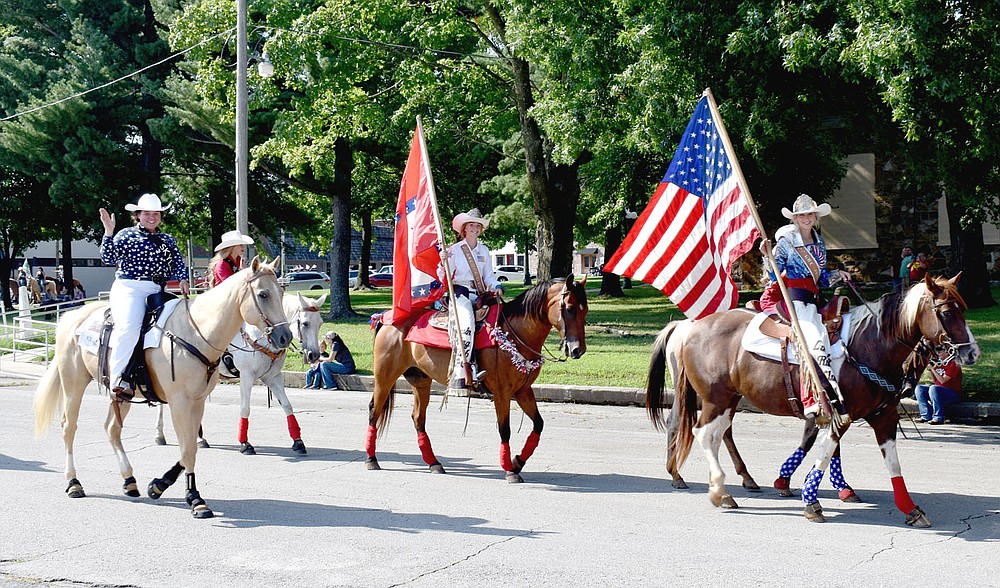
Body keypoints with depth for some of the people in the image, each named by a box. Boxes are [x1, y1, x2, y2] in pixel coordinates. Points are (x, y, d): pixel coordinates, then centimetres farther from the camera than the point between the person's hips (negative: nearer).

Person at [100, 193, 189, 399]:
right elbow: (108, 259, -2)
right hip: (129, 289, -6)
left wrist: (182, 280, -2)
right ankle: (118, 379, -29)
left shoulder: (167, 240, 21)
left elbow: (178, 263, 18)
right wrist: (109, 233, -12)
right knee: (128, 326, -28)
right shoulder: (127, 235, 8)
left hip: (157, 292, 6)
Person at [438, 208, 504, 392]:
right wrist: (443, 263, -17)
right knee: (467, 325, -31)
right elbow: (444, 279, 2)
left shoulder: (484, 250, 17)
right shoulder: (454, 250, 4)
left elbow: (489, 276, 17)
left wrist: (496, 287, -3)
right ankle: (460, 375, -39)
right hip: (460, 294, -6)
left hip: (480, 295, 6)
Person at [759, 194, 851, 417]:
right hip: (793, 299, -7)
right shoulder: (786, 241, 2)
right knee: (816, 341, -25)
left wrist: (837, 274, 6)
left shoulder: (819, 243, 18)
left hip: (813, 300, 7)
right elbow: (775, 276, -2)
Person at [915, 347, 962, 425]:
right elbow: (934, 380, 17)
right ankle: (926, 416, -10)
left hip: (953, 394, -9)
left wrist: (933, 368, -17)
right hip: (939, 391, 9)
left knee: (933, 388, -34)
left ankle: (938, 418, -32)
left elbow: (942, 380, -21)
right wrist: (930, 369, 3)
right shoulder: (939, 363, 12)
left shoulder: (953, 364, -13)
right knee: (919, 388, 0)